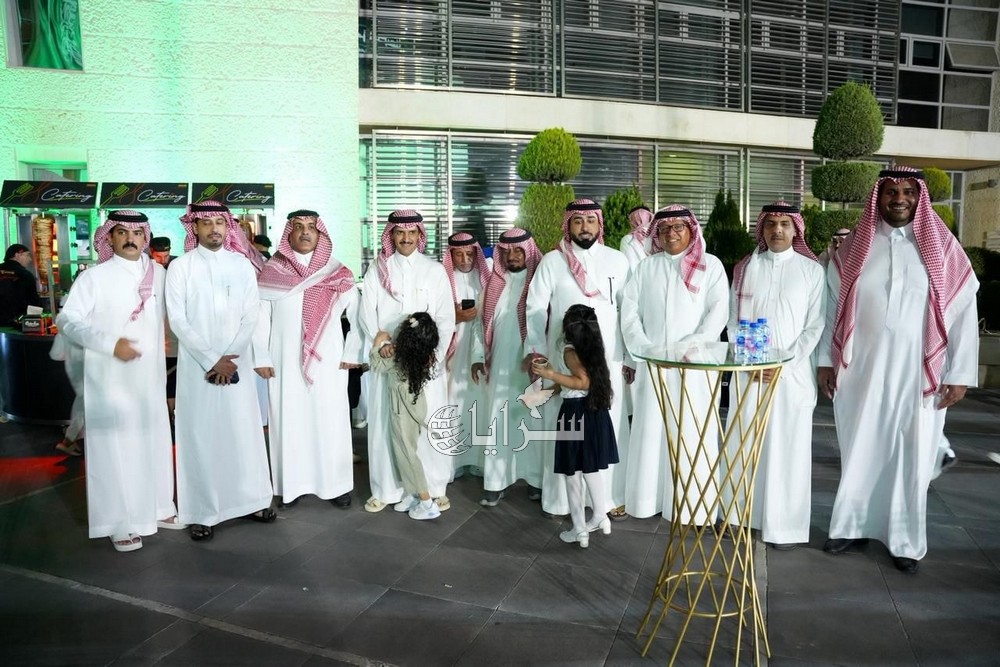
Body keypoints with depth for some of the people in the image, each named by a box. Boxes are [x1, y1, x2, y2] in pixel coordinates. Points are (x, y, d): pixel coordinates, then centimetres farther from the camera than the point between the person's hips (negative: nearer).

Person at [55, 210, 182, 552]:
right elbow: (66, 320, -9)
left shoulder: (159, 274, 5)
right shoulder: (94, 277, -7)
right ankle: (121, 522, 10)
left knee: (154, 440, 13)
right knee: (115, 445, 0)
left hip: (150, 375, 5)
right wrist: (109, 343, -19)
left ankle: (158, 507, 28)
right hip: (110, 377, -4)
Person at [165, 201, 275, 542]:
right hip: (196, 365, -2)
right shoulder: (180, 267, 0)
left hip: (236, 363, 2)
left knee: (244, 432, 6)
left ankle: (251, 499, 19)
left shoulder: (242, 264, 6)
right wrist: (212, 360, -11)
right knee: (200, 436, 1)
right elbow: (178, 320, -6)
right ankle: (203, 512, 9)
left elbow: (250, 316, 2)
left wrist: (231, 359, -8)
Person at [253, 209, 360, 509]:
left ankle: (337, 485, 11)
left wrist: (352, 354, 1)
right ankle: (292, 484, 15)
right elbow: (260, 316, 3)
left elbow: (358, 314, 4)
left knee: (331, 422, 2)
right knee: (288, 421, 5)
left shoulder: (337, 273, 2)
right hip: (285, 361, 0)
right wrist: (262, 358, -1)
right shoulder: (271, 271, 2)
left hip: (328, 360, 0)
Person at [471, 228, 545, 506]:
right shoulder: (495, 283, 10)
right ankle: (495, 482, 11)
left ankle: (537, 479, 16)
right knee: (499, 423, 6)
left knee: (534, 422, 5)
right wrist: (478, 356, 6)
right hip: (500, 367, 4)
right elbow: (483, 322, 13)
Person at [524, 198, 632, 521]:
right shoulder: (551, 261, 3)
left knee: (609, 427, 3)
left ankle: (612, 495, 15)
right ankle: (561, 497, 15)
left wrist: (631, 357, 3)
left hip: (608, 359, 1)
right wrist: (534, 349, -9)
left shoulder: (617, 260, 5)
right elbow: (535, 308, 1)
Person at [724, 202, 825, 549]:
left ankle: (784, 524, 10)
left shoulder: (812, 270, 2)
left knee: (787, 447, 0)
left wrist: (784, 364, -11)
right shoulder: (746, 268, 8)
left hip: (793, 373, -2)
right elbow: (734, 320, 6)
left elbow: (815, 325, -1)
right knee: (742, 444, 5)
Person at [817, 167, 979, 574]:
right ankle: (853, 526, 25)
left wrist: (960, 374, -6)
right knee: (859, 451, 10)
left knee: (911, 457, 7)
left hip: (917, 372, -1)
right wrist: (825, 360, 4)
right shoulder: (854, 246, 4)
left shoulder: (943, 247, 0)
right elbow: (833, 304, 6)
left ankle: (906, 541, 21)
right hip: (861, 369, 1)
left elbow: (964, 311, -2)